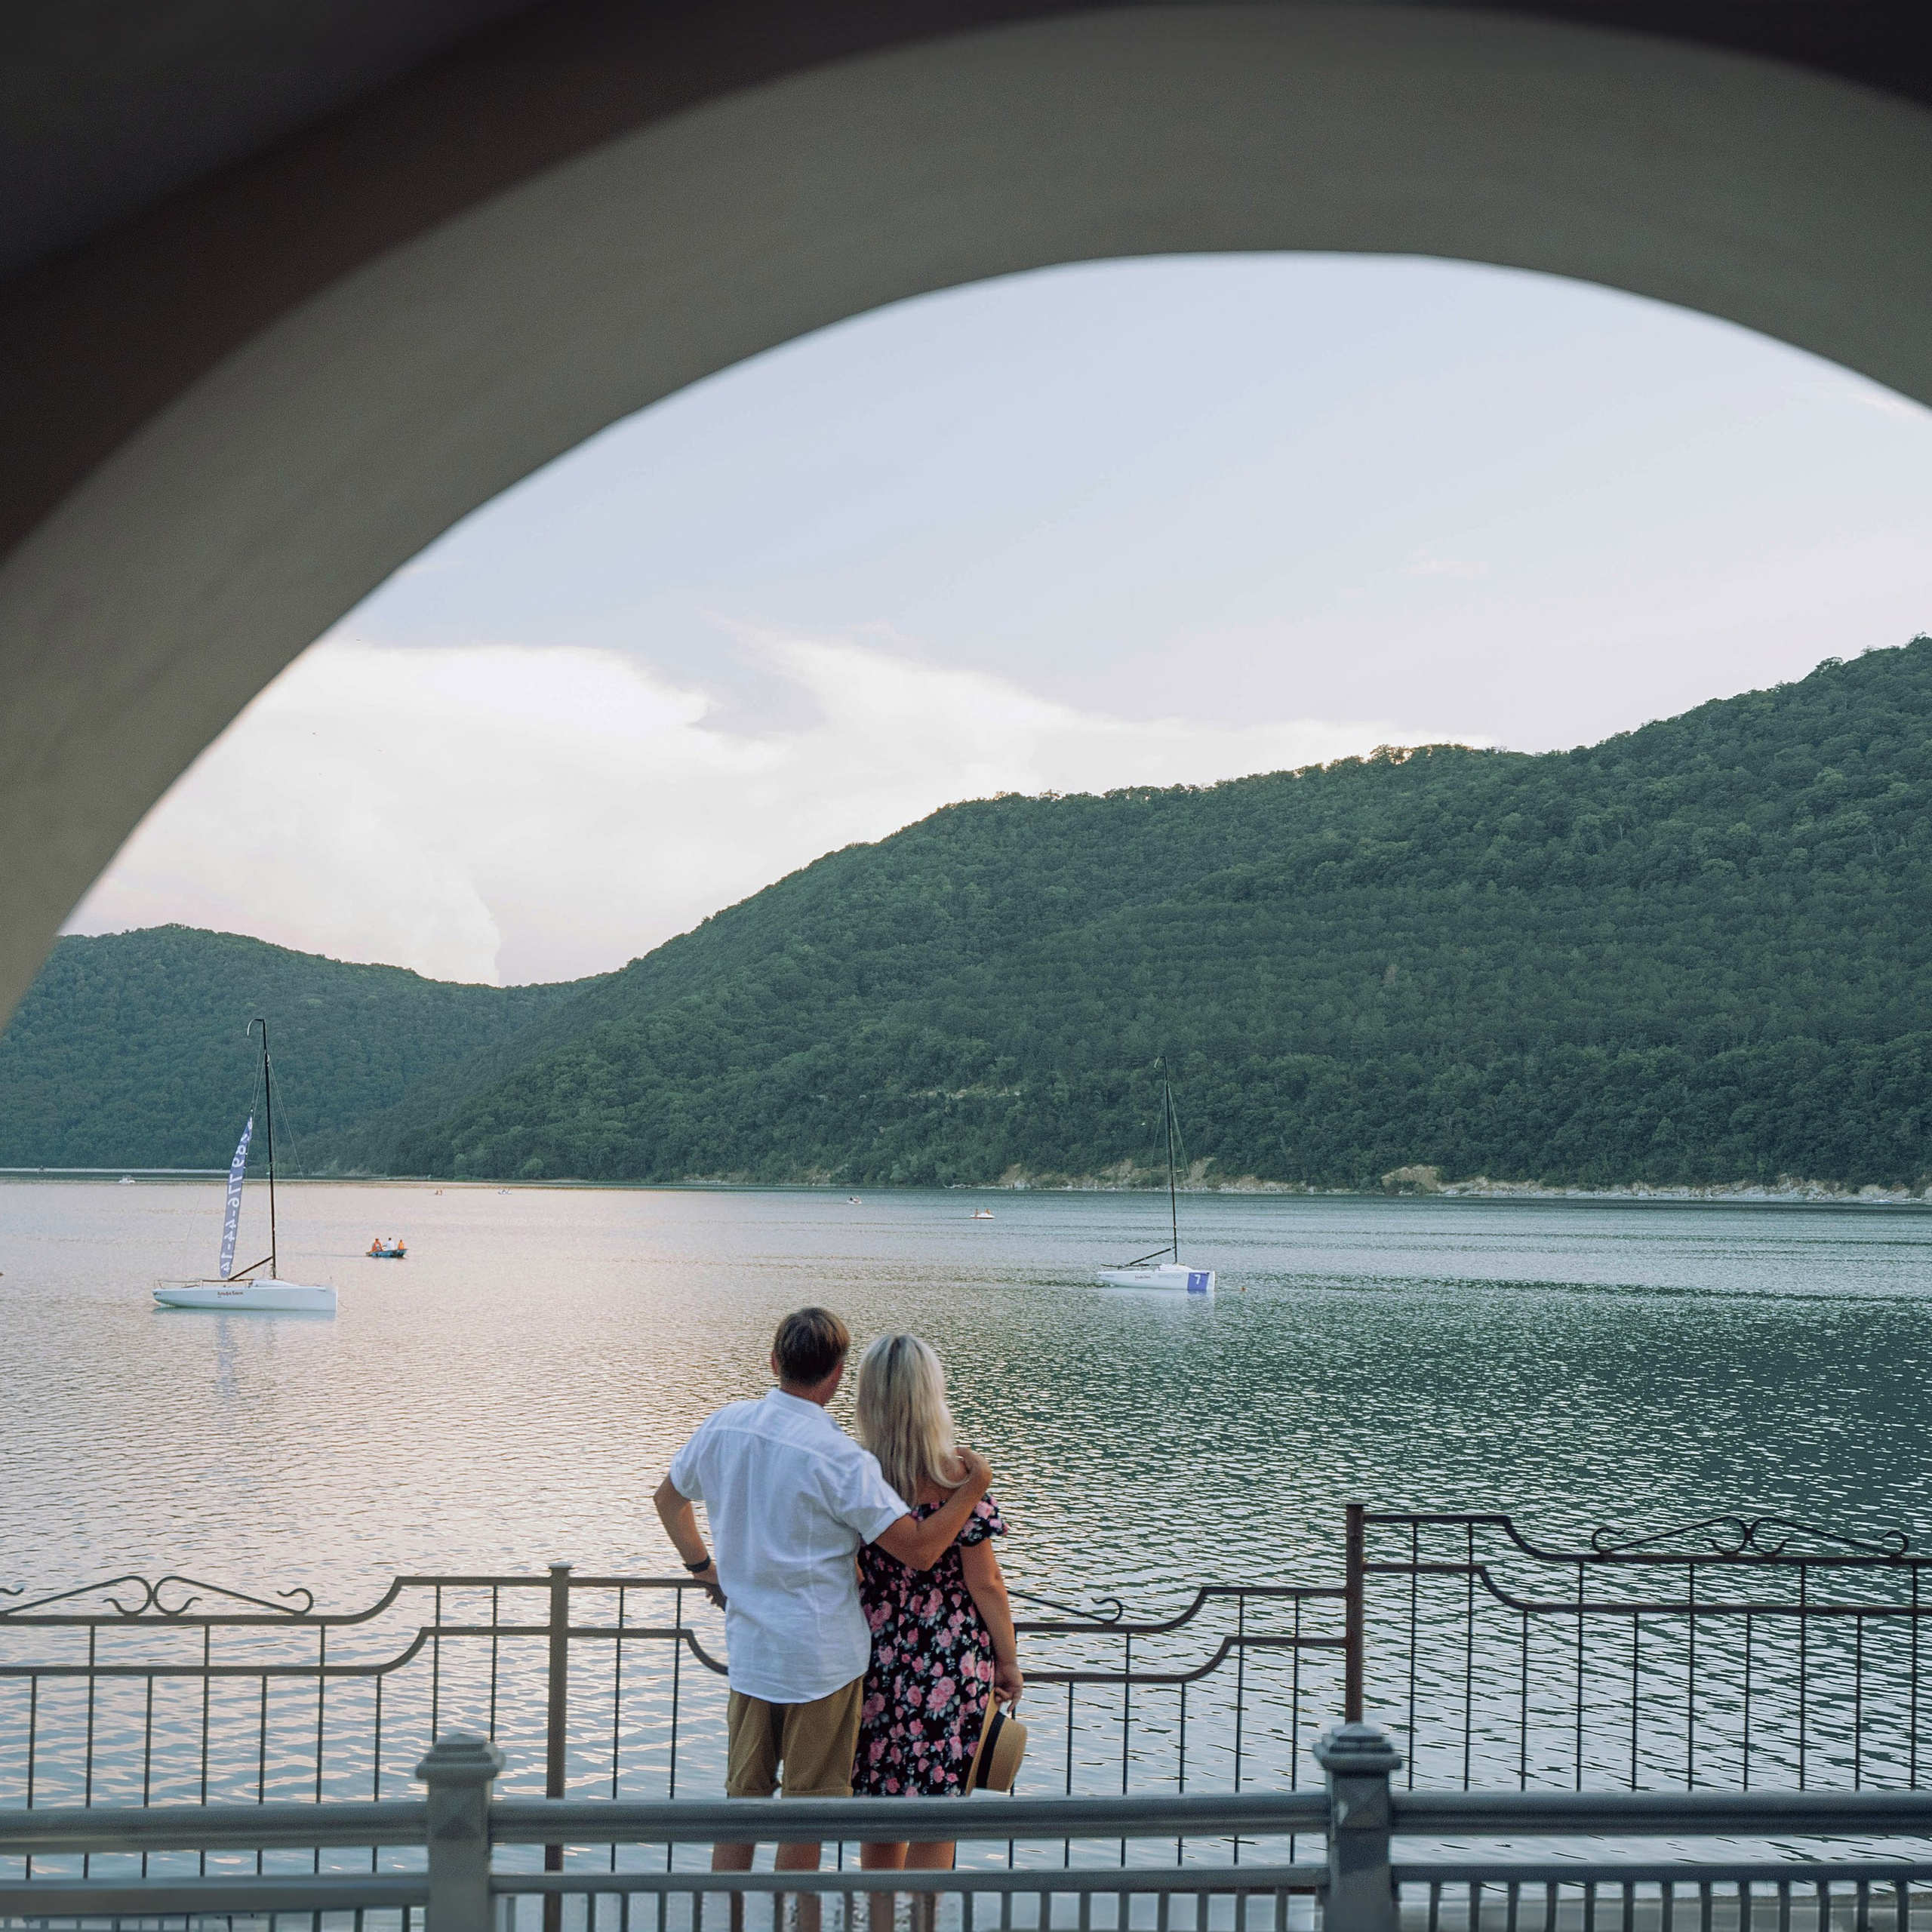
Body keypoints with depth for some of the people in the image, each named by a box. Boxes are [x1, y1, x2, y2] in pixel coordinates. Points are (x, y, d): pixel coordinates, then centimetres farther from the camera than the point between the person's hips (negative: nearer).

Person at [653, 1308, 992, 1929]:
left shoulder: (725, 1426, -1)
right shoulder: (838, 1458, -20)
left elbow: (669, 1498, 16)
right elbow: (920, 1550, -19)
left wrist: (706, 1571, 24)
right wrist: (973, 1486, -7)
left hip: (748, 1648, 5)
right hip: (821, 1656, -5)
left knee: (742, 1798, 16)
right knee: (806, 1812, 6)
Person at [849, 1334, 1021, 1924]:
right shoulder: (958, 1475, -14)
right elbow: (984, 1581, -11)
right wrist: (1009, 1659, 2)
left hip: (875, 1654, 3)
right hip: (952, 1660, -3)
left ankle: (881, 1921, 25)